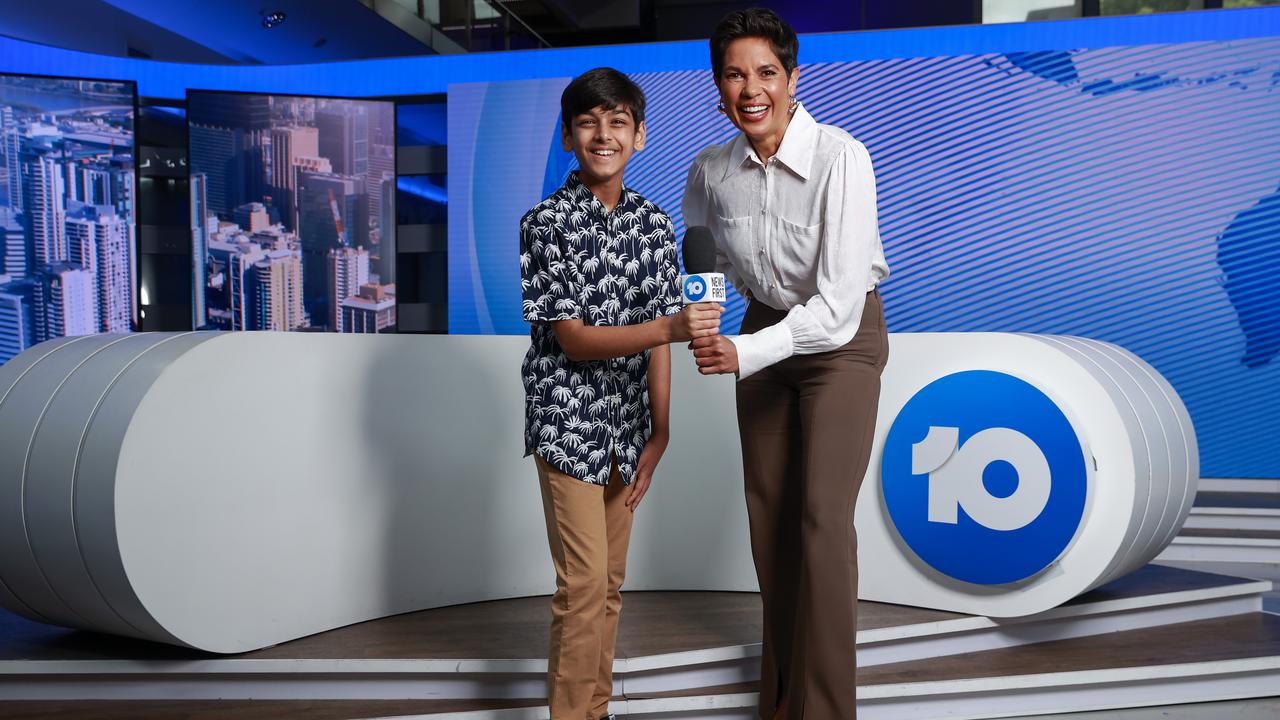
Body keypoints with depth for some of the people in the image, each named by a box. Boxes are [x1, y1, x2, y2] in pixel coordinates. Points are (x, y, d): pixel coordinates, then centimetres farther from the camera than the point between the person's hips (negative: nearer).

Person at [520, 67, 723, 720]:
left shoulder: (653, 222, 4)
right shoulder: (546, 223, -11)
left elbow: (658, 341, 5)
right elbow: (572, 339, -16)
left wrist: (658, 432, 2)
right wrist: (669, 328, -28)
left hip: (628, 421, 5)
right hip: (569, 420, -5)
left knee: (611, 579, 12)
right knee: (583, 582, -6)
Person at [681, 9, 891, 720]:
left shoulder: (841, 159, -27)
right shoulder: (710, 170, -10)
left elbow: (840, 301, -31)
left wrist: (744, 354, -38)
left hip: (840, 338, -5)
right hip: (764, 328, 5)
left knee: (822, 514, -11)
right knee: (766, 506, 10)